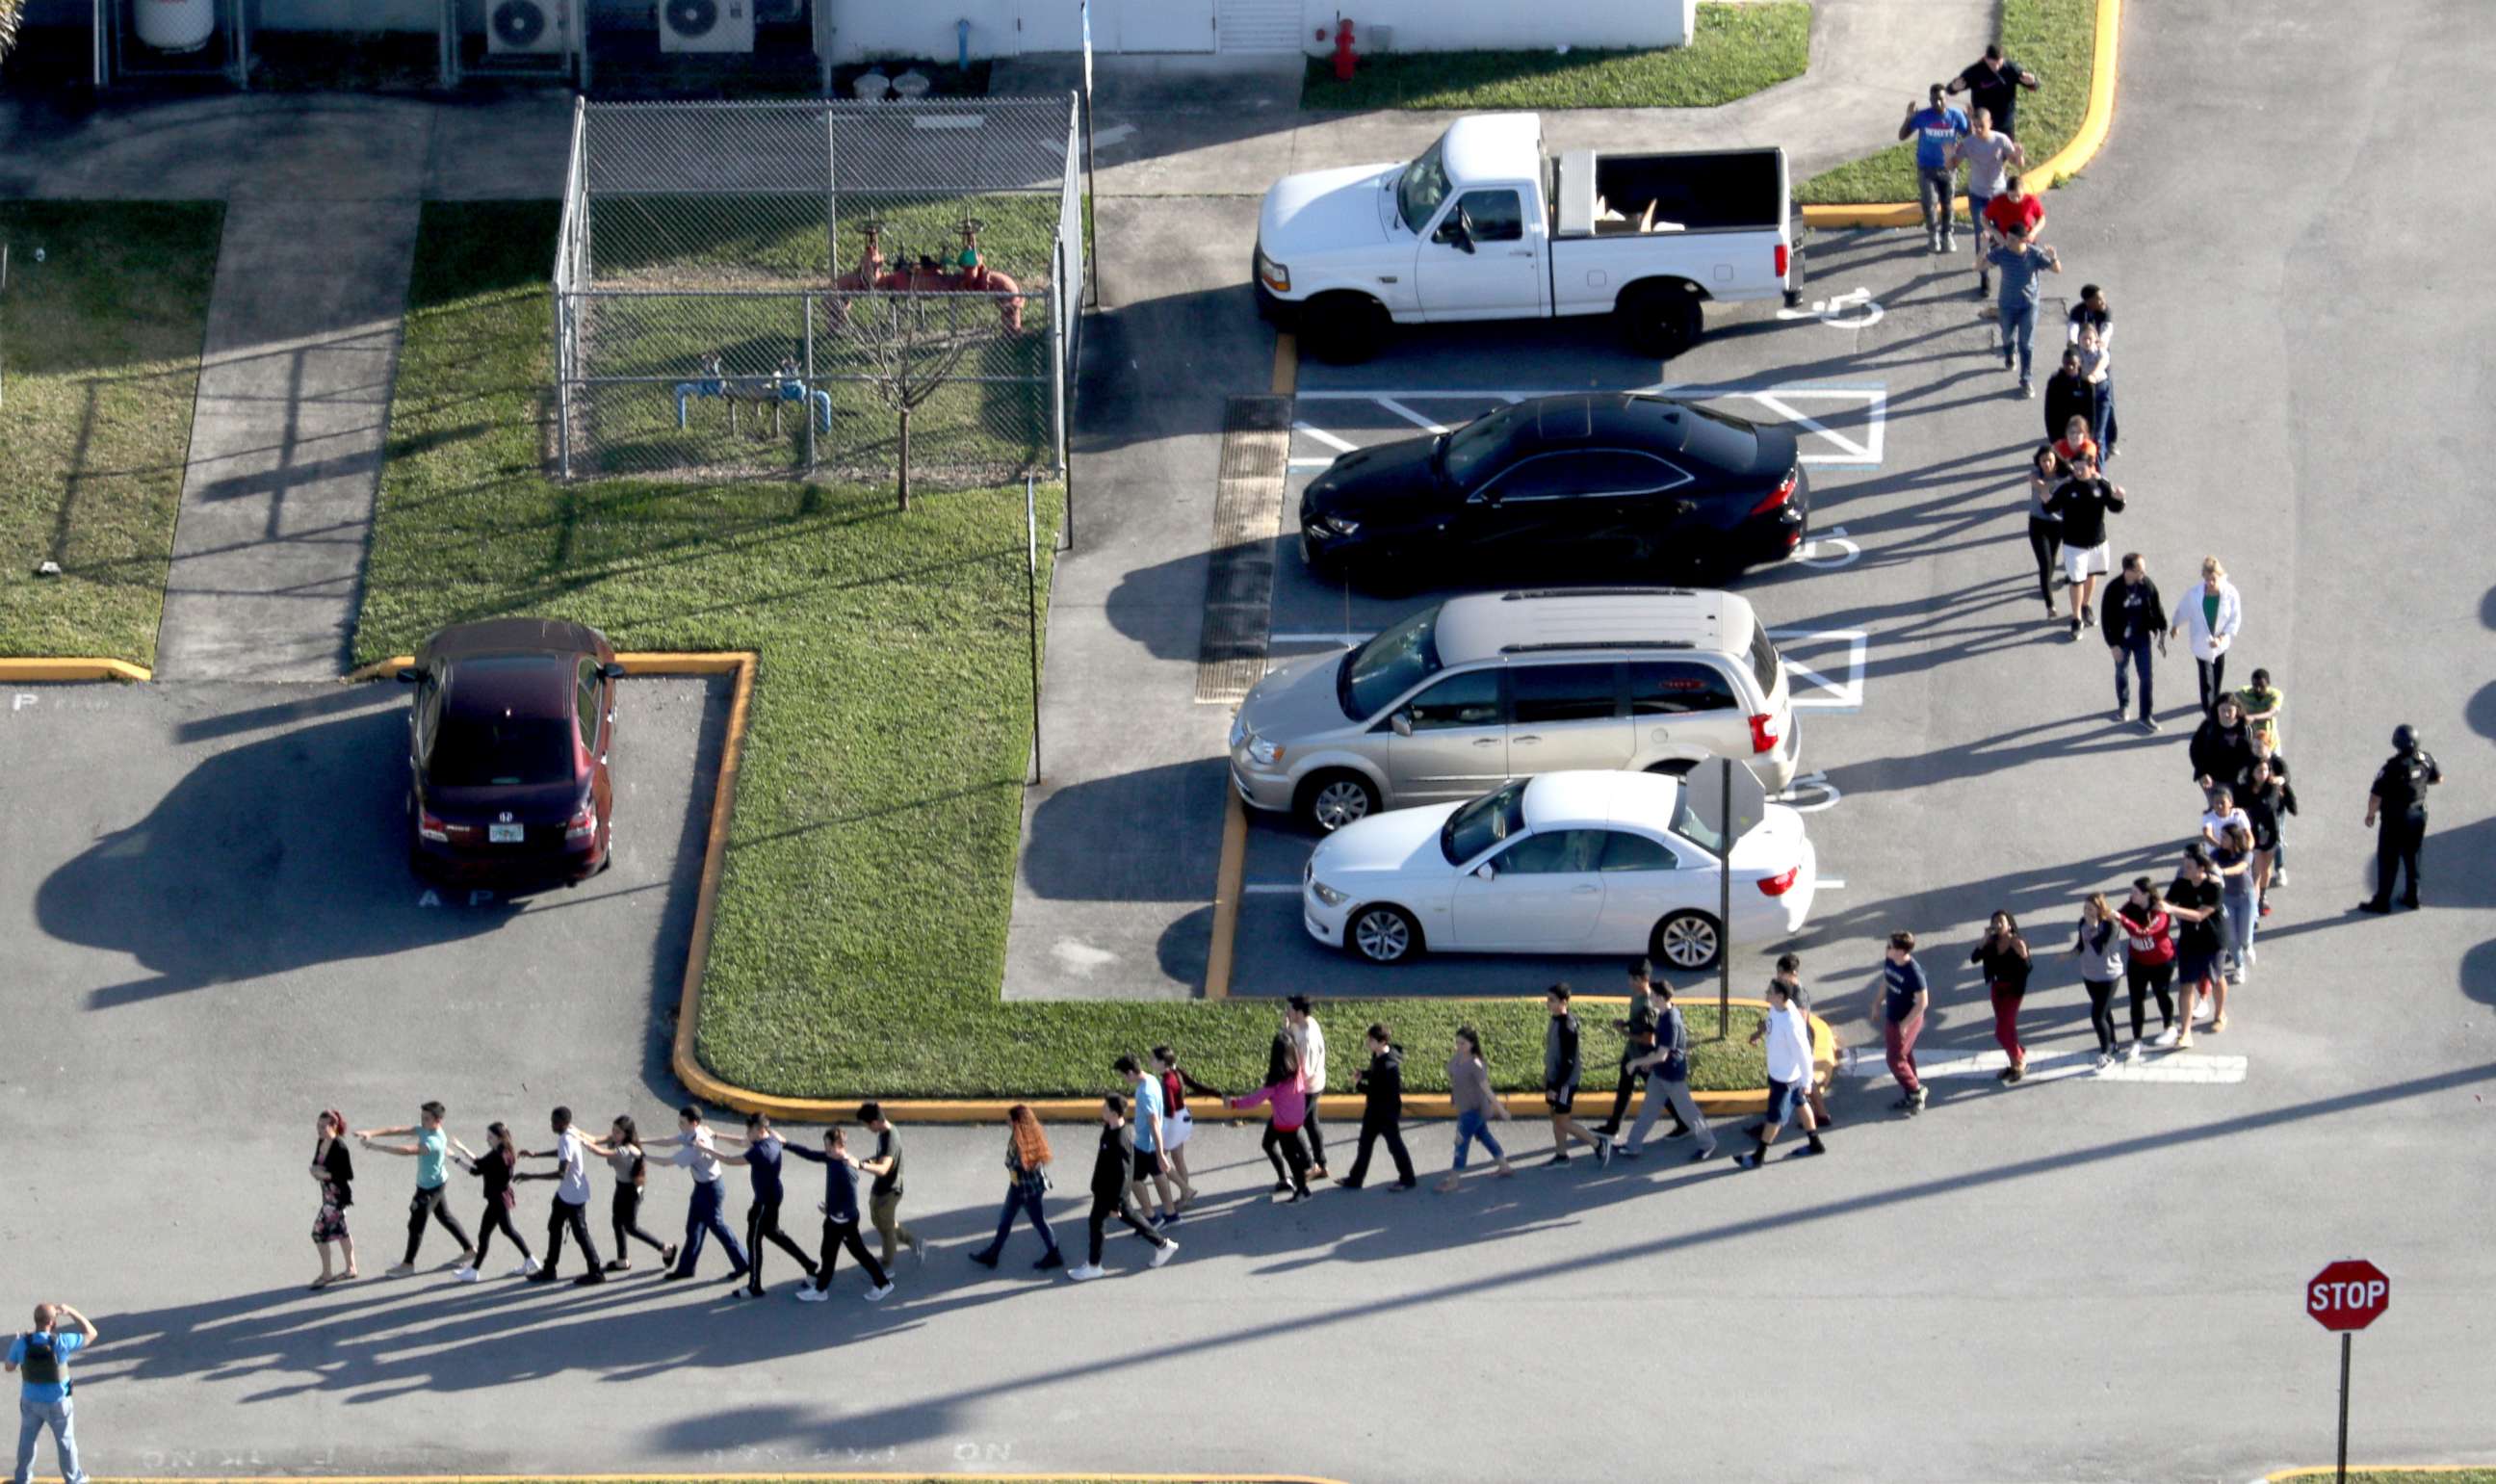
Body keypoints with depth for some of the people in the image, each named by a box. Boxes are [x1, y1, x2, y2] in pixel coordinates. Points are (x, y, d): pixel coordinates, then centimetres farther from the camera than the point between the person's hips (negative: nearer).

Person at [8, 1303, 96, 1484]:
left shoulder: (21, 1343, -21)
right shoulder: (61, 1343, -28)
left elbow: (9, 1368, -3)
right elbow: (91, 1334, -14)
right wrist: (71, 1312, -8)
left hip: (31, 1401, 2)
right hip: (57, 1403, -2)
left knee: (27, 1439, 25)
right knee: (65, 1441, 20)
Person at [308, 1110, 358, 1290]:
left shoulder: (339, 1147, -23)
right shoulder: (321, 1143, 2)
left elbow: (349, 1175, -22)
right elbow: (317, 1163, 14)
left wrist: (326, 1175, -24)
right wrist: (315, 1171, -8)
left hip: (337, 1194, -9)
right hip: (328, 1192, 9)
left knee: (319, 1231, -8)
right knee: (338, 1230, 20)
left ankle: (326, 1274, 3)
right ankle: (350, 1268, 34)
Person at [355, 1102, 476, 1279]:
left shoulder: (434, 1141, -34)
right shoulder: (424, 1130, -7)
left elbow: (407, 1151, -44)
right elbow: (398, 1131, -13)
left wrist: (375, 1146, -45)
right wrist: (371, 1133, -26)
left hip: (430, 1188, -9)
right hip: (436, 1183, 9)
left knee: (416, 1224, 3)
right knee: (445, 1217, 22)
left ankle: (408, 1264, 18)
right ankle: (470, 1250, 34)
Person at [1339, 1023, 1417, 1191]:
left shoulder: (1390, 1065, -30)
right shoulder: (1378, 1056, -1)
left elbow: (1383, 1092, -29)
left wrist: (1360, 1086, -22)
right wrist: (1362, 1075, -3)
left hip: (1388, 1112, -10)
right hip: (1374, 1109, 10)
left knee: (1394, 1145, 6)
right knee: (1365, 1143, 16)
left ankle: (1407, 1179, 23)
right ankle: (1354, 1180, 26)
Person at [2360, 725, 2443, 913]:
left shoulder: (2393, 767, -28)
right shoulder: (2425, 759, -10)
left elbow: (2376, 795, -23)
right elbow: (2439, 778, 8)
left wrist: (2371, 814, -5)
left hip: (2395, 819, -5)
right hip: (2418, 814, 5)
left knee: (2388, 861, 8)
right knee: (2412, 858, 21)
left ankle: (2382, 901, 18)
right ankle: (2413, 897, 30)